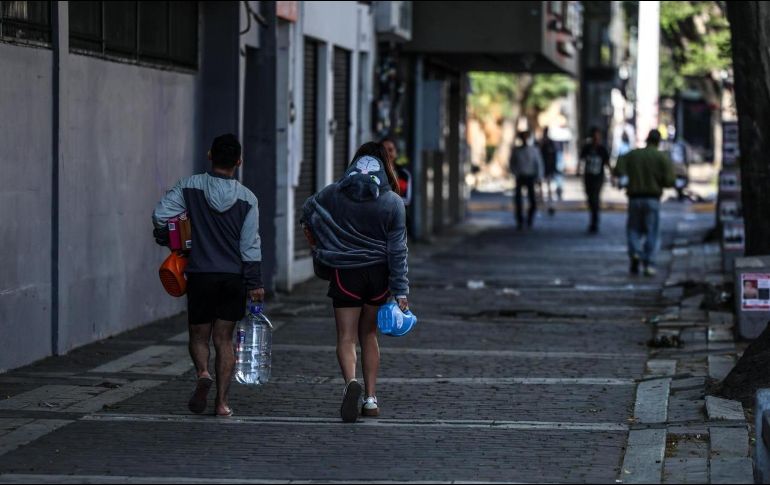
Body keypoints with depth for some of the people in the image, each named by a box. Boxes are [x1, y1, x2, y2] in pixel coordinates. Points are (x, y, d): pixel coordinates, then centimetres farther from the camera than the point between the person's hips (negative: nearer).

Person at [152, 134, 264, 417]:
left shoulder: (191, 187, -4)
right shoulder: (247, 198, -2)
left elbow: (161, 214, -10)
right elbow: (250, 245, -4)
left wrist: (166, 240, 10)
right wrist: (255, 284, 1)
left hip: (200, 274, -1)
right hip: (234, 277, 1)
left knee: (199, 335, 13)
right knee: (223, 339, 8)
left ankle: (203, 373, -17)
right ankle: (222, 402, 1)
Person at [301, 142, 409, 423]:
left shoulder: (334, 194, -5)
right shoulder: (393, 202, -4)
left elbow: (307, 211, 11)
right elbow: (397, 249, -4)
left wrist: (313, 239, 32)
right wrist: (401, 291, -2)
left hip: (345, 273, -2)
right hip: (378, 275, 2)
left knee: (346, 337, 0)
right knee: (369, 336, 16)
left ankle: (351, 382, -27)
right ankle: (371, 398, 16)